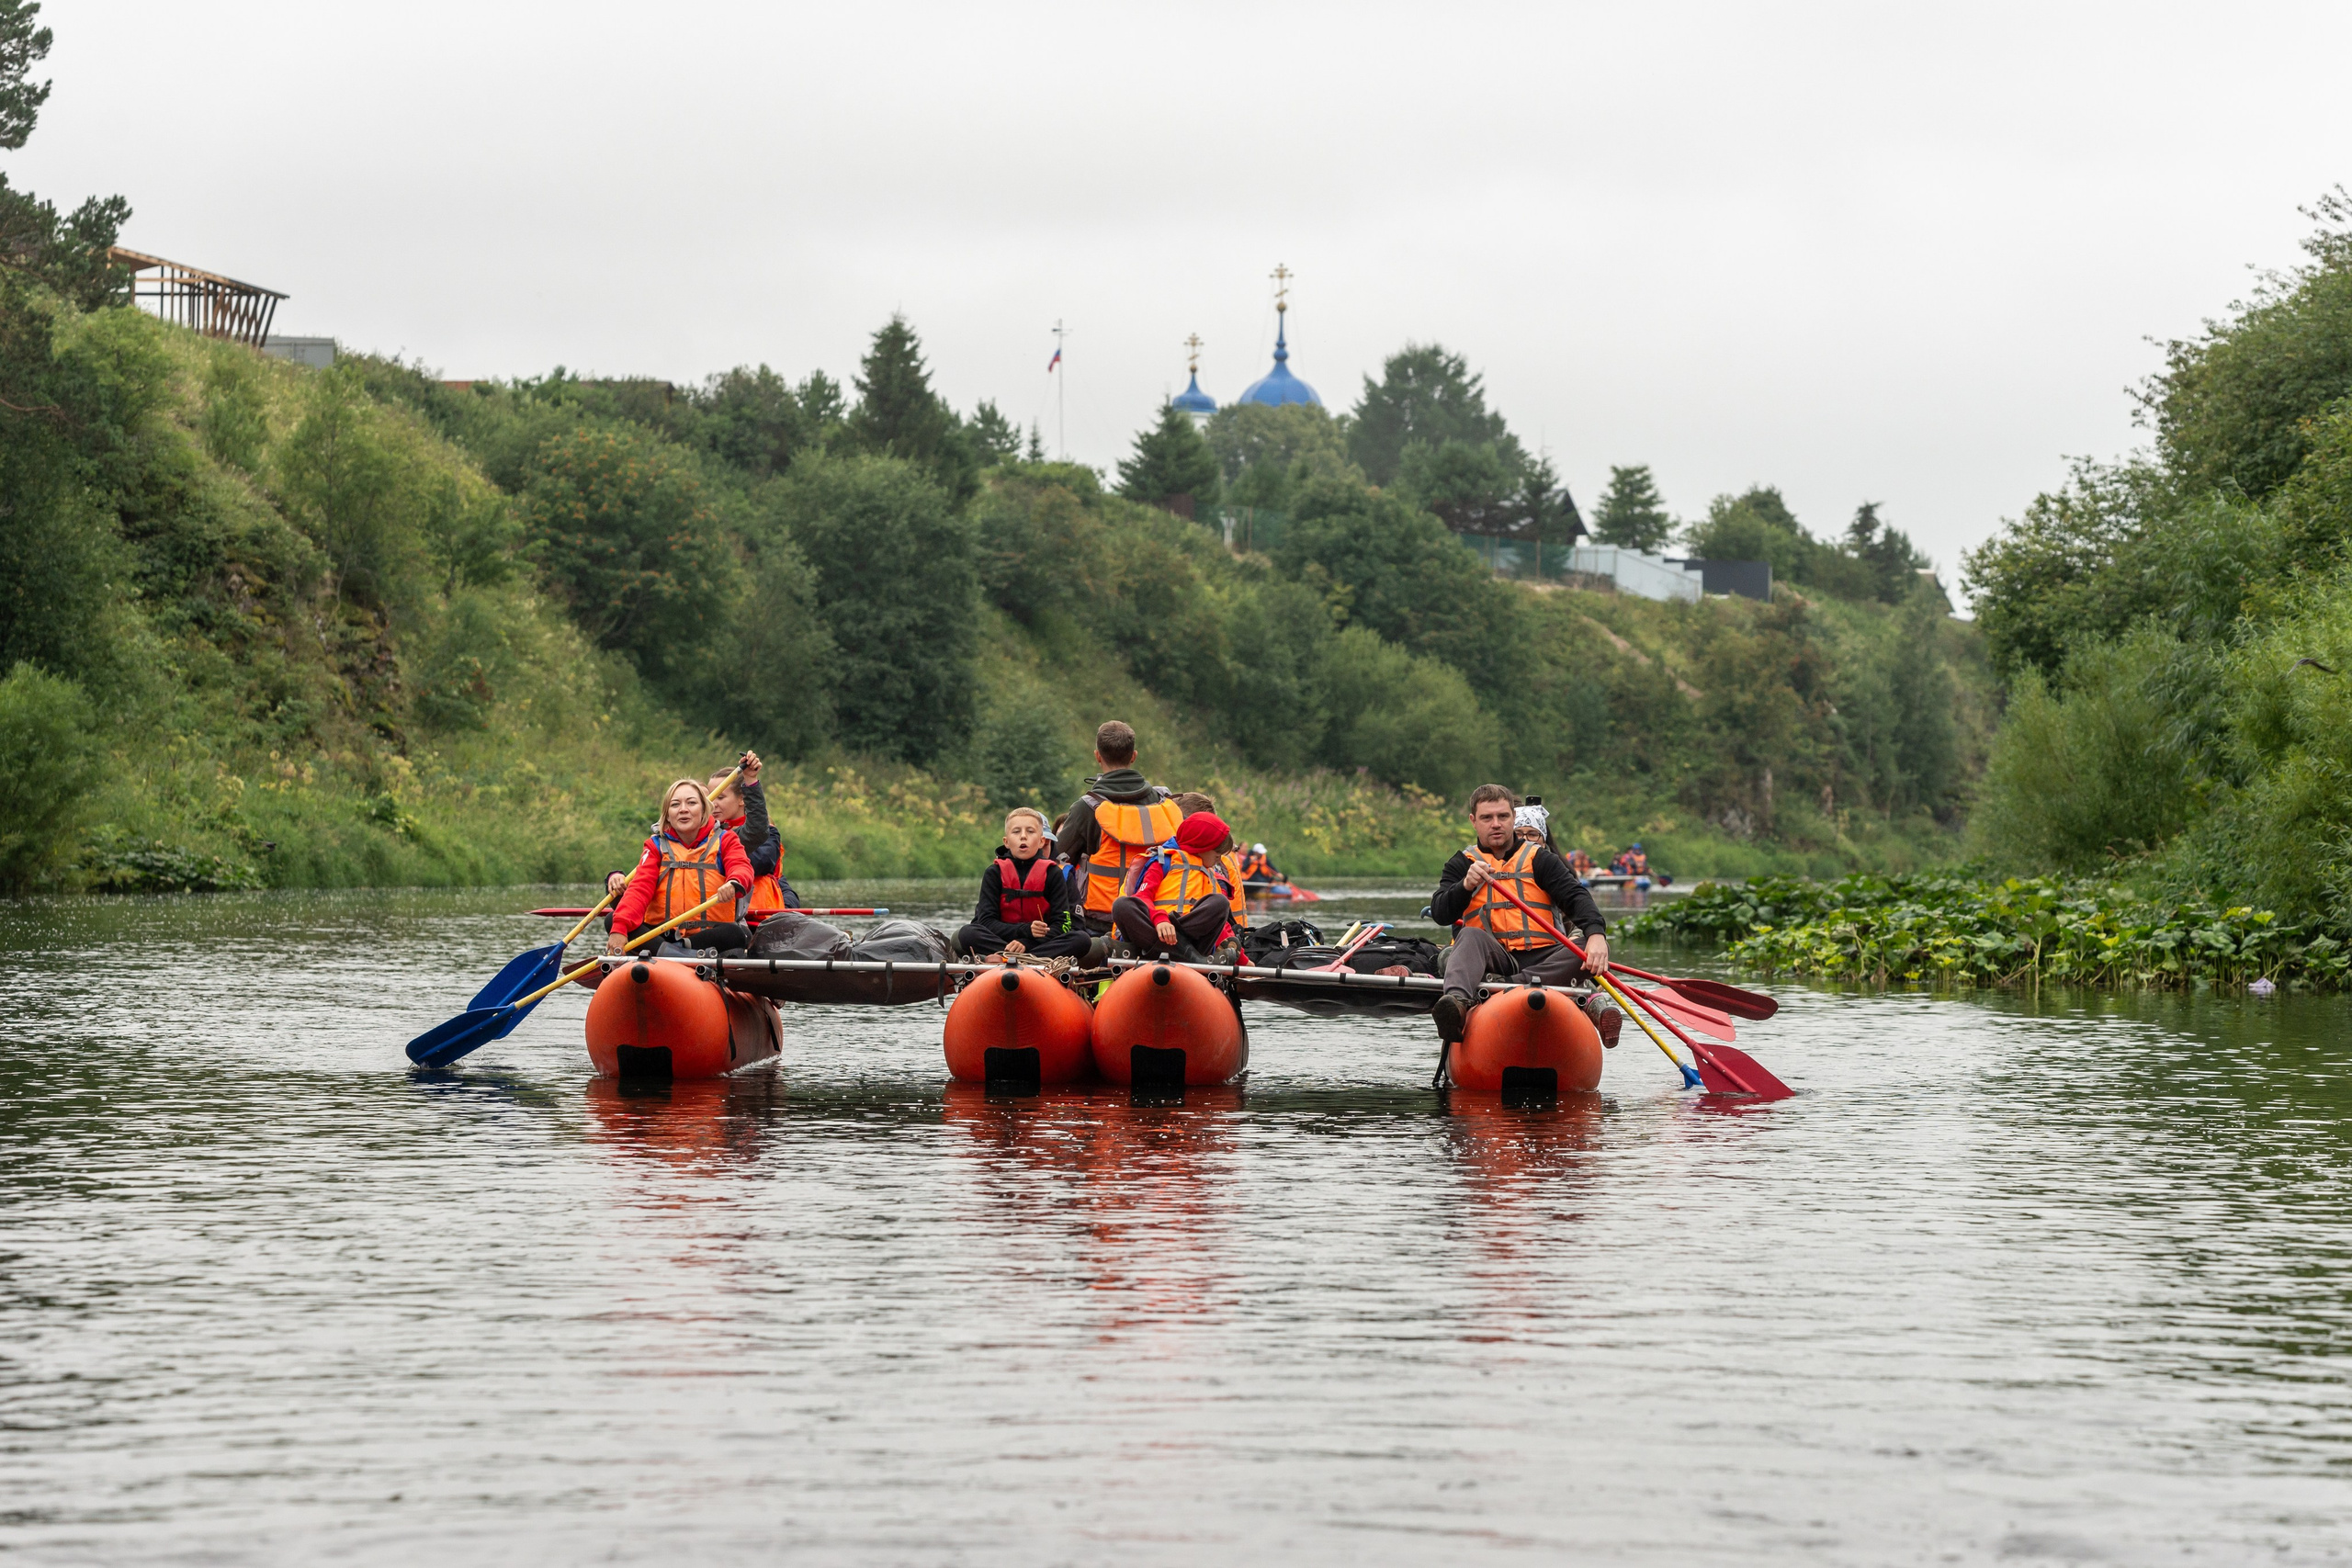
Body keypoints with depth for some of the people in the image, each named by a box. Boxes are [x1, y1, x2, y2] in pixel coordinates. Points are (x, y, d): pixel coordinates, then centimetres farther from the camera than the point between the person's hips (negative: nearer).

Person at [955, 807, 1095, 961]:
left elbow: (1061, 924, -4)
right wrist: (1025, 930, -21)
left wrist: (1025, 943, -22)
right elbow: (986, 921, -5)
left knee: (1082, 939, -27)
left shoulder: (1053, 873, 5)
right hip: (1000, 941, 0)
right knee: (967, 934, -28)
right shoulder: (994, 874, 5)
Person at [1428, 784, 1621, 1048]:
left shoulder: (1540, 859, 15)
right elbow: (1440, 914, 1)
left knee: (1590, 952, -26)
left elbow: (1576, 896, 0)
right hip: (1493, 962, -1)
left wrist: (1596, 934, -22)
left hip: (1542, 960, 1)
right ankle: (1458, 1001, -63)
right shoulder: (1462, 865, 15)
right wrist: (1466, 886, -21)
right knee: (1470, 937, -34)